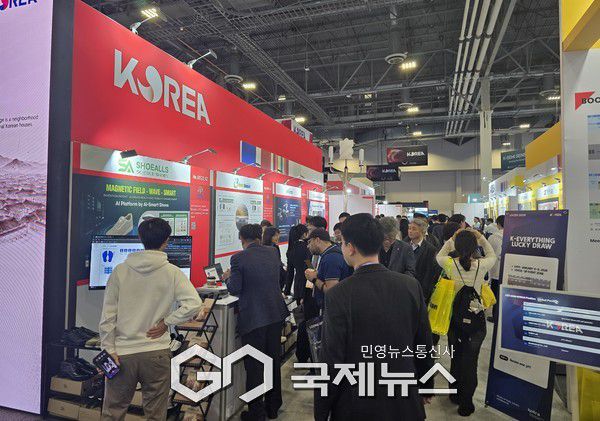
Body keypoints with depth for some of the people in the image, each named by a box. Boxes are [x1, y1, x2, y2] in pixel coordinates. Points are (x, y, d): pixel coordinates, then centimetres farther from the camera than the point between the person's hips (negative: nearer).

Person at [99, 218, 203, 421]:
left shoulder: (120, 270, -2)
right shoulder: (172, 272, -8)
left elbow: (108, 314, -2)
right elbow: (194, 304, -19)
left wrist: (108, 349, 3)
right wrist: (166, 322, -7)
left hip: (122, 353, 2)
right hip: (157, 353, -1)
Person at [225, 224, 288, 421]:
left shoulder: (239, 258, -13)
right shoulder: (273, 252, 2)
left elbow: (234, 290, -11)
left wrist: (229, 277, 10)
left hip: (253, 318, -5)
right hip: (276, 314, 5)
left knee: (254, 367, 8)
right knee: (274, 361, 19)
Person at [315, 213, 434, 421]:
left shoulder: (338, 295, -22)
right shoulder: (411, 285, -11)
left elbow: (332, 361, -17)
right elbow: (424, 344, 0)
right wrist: (426, 386, 17)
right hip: (405, 404, 4)